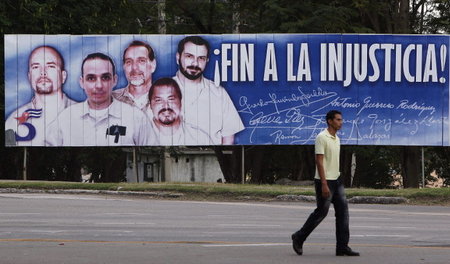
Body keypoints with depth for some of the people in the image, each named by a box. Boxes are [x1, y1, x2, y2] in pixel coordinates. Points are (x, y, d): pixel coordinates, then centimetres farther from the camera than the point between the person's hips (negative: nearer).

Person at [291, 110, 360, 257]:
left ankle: (342, 247, 0)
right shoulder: (322, 138, -14)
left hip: (336, 180, 9)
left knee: (343, 211, 1)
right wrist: (324, 184, -23)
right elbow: (319, 161, -19)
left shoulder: (336, 139, 14)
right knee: (321, 212, -2)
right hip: (325, 181, -9)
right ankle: (299, 238, 14)